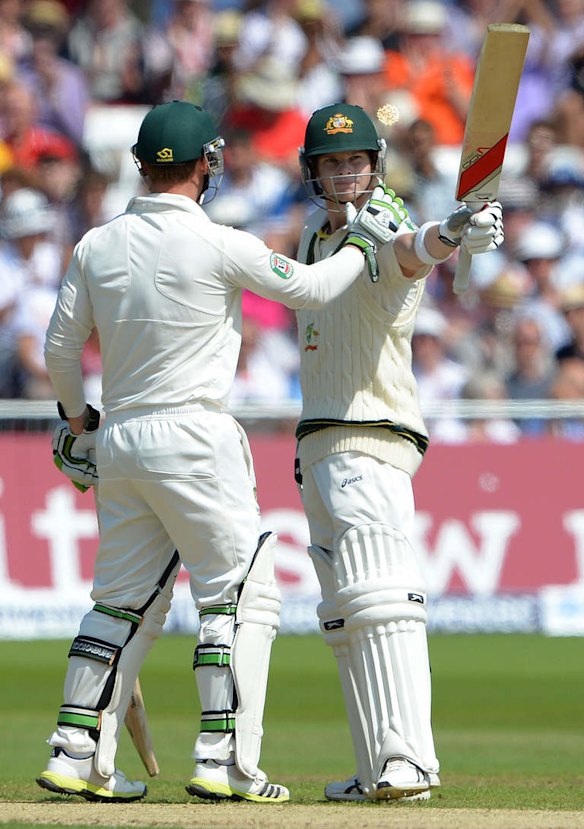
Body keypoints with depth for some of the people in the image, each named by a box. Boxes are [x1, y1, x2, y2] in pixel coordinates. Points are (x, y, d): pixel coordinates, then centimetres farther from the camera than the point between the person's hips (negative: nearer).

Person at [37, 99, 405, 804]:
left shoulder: (96, 247, 5)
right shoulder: (218, 246, -10)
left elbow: (60, 348, 9)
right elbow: (309, 289, 0)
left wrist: (76, 420, 25)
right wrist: (361, 243, 17)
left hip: (118, 438, 6)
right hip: (192, 436, -6)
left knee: (124, 601, 13)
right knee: (241, 595, -1)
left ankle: (75, 754, 9)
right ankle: (224, 760, -8)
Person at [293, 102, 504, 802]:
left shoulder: (383, 234, -13)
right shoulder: (315, 237, 16)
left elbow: (410, 249, -37)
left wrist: (452, 234, -59)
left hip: (372, 442, -10)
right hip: (322, 447, 10)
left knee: (378, 596, -22)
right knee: (344, 614, 10)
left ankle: (408, 763, -31)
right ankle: (377, 771, 13)